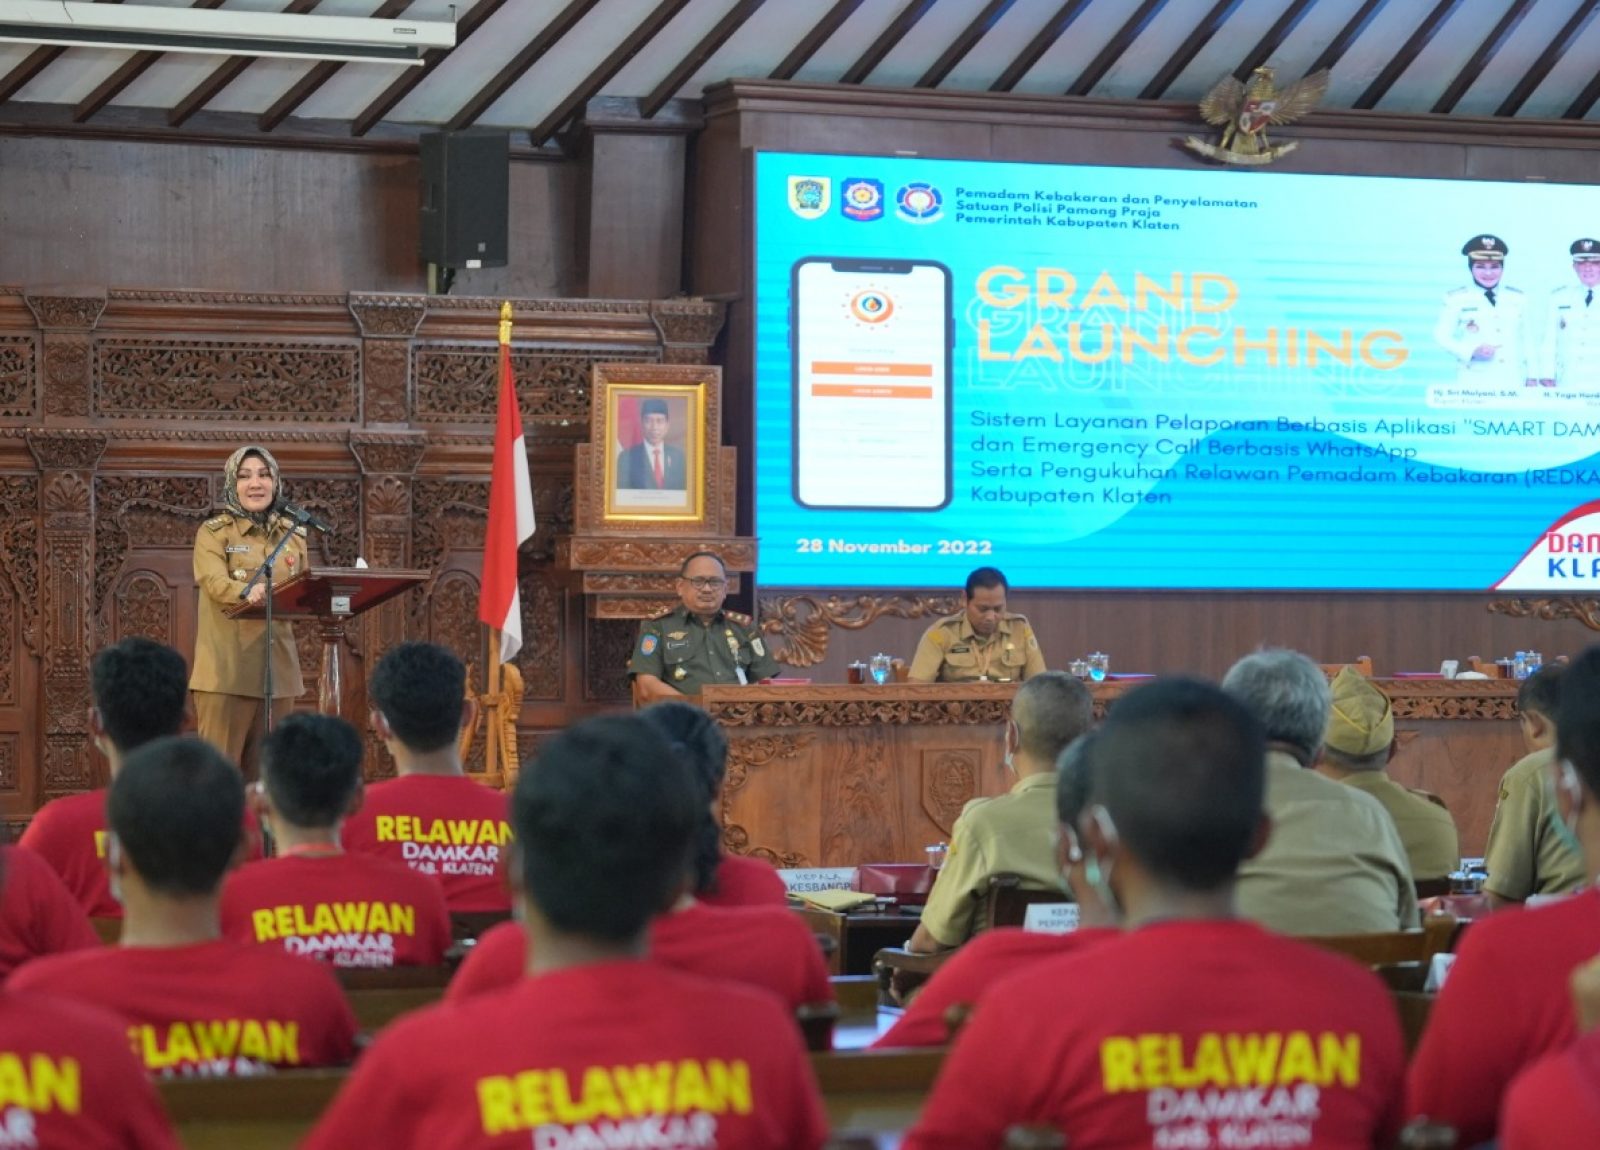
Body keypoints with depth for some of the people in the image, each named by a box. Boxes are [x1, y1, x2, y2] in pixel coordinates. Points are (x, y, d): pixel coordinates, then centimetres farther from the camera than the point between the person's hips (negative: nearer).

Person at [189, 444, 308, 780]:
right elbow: (215, 583, -19)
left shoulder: (295, 534, 14)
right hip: (227, 668, -5)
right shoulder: (213, 532, -1)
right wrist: (249, 591, -39)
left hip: (278, 668, 5)